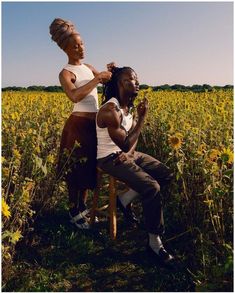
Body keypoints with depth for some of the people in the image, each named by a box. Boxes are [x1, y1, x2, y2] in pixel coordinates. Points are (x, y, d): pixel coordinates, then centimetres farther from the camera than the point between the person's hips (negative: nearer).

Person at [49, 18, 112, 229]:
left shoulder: (88, 67, 15)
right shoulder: (66, 73, -9)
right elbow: (74, 96, -27)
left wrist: (109, 73, -3)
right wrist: (96, 79, -28)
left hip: (94, 124, 8)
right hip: (79, 124, -8)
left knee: (89, 168, 15)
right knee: (76, 171, 3)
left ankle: (82, 208, 31)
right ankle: (74, 213, 18)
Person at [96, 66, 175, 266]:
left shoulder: (128, 106, 6)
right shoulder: (110, 111, -24)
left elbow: (133, 138, 4)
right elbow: (125, 144, -26)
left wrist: (128, 153, -18)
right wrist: (142, 118, -21)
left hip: (127, 154, 9)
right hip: (110, 159, -9)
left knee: (166, 174, 3)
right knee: (152, 188, -25)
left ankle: (125, 198, 11)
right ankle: (155, 242, -10)